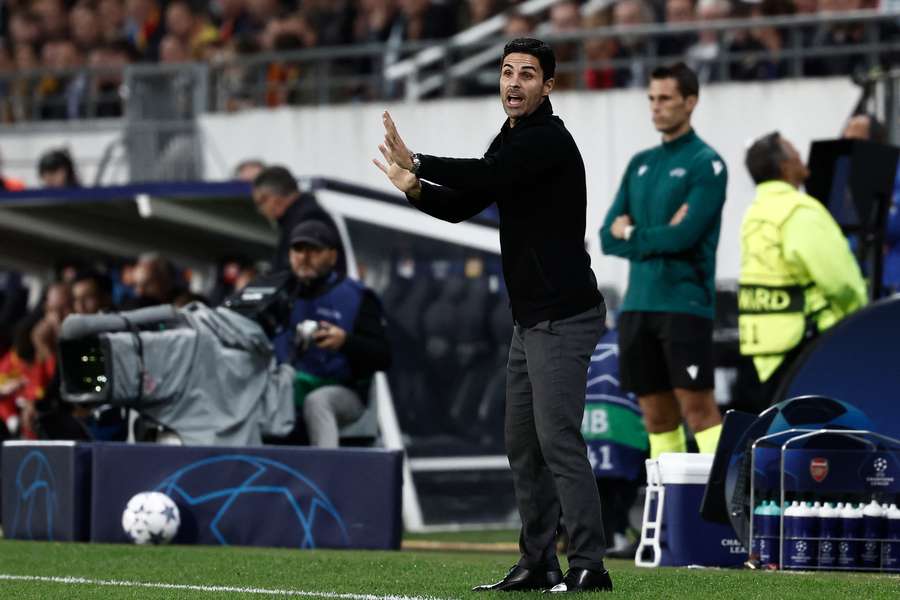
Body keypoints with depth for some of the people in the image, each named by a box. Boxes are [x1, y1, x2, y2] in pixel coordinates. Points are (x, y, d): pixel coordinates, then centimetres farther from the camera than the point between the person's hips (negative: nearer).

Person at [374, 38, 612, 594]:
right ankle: (538, 564, 15)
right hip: (531, 318, 10)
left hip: (564, 316, -10)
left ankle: (589, 568, -15)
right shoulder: (511, 139, 17)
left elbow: (485, 176, -26)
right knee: (523, 444, 10)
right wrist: (416, 187, -2)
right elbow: (461, 206, 18)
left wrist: (418, 163, -15)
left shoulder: (549, 140, -13)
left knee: (558, 440, -14)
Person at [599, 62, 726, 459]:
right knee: (656, 414, 7)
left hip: (685, 304, -6)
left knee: (697, 407, -11)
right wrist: (659, 236, -6)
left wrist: (630, 235, -1)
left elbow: (684, 236, -15)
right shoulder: (640, 165, 16)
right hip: (638, 305, 6)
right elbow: (609, 238, 10)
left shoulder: (705, 163, -4)